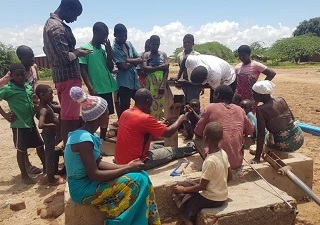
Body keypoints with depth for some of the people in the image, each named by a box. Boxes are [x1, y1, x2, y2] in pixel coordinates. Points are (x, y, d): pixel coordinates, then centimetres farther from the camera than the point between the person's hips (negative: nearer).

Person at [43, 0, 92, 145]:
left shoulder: (50, 22, 15)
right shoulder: (58, 28, -18)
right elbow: (64, 57, -23)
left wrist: (74, 50, 14)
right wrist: (78, 53, -6)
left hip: (61, 76, 10)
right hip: (69, 76, -10)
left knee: (67, 115, 18)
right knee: (69, 117, -5)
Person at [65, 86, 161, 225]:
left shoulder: (88, 135, 3)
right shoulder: (84, 139, -26)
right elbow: (94, 175, -25)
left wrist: (126, 166, -3)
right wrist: (128, 169, -19)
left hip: (86, 182, 9)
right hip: (83, 189, -9)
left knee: (141, 176, 1)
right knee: (137, 182, -16)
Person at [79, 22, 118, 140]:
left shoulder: (103, 49, 12)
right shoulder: (85, 48, -6)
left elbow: (110, 68, 10)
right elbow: (83, 70, -9)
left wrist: (109, 51, 0)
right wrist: (91, 89, -18)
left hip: (107, 88, 7)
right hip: (96, 89, -7)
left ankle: (103, 137, 27)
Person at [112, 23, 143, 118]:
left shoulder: (129, 44, 9)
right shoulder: (114, 49, -12)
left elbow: (140, 60, 5)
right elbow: (124, 67, -17)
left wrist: (128, 60, -10)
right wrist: (134, 61, -1)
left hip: (135, 79, 7)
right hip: (124, 82, -7)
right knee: (124, 107, -1)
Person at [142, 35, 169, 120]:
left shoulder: (163, 54, 9)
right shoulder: (146, 55, 6)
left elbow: (166, 69, -1)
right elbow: (145, 68, -11)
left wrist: (162, 85, -13)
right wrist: (159, 67, -10)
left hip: (161, 83, 1)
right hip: (150, 83, -1)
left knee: (160, 104, 3)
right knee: (150, 105, -3)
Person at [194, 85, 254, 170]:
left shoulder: (211, 107, -3)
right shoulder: (240, 110, 7)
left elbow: (198, 133, 4)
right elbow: (250, 131, 21)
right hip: (237, 162, 5)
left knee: (197, 139, 17)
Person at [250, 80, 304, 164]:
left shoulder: (260, 110, -17)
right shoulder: (281, 100, -1)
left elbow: (261, 134, -19)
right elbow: (293, 119, 10)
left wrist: (257, 157, -14)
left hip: (285, 145, -5)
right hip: (299, 138, 5)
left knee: (267, 137, 25)